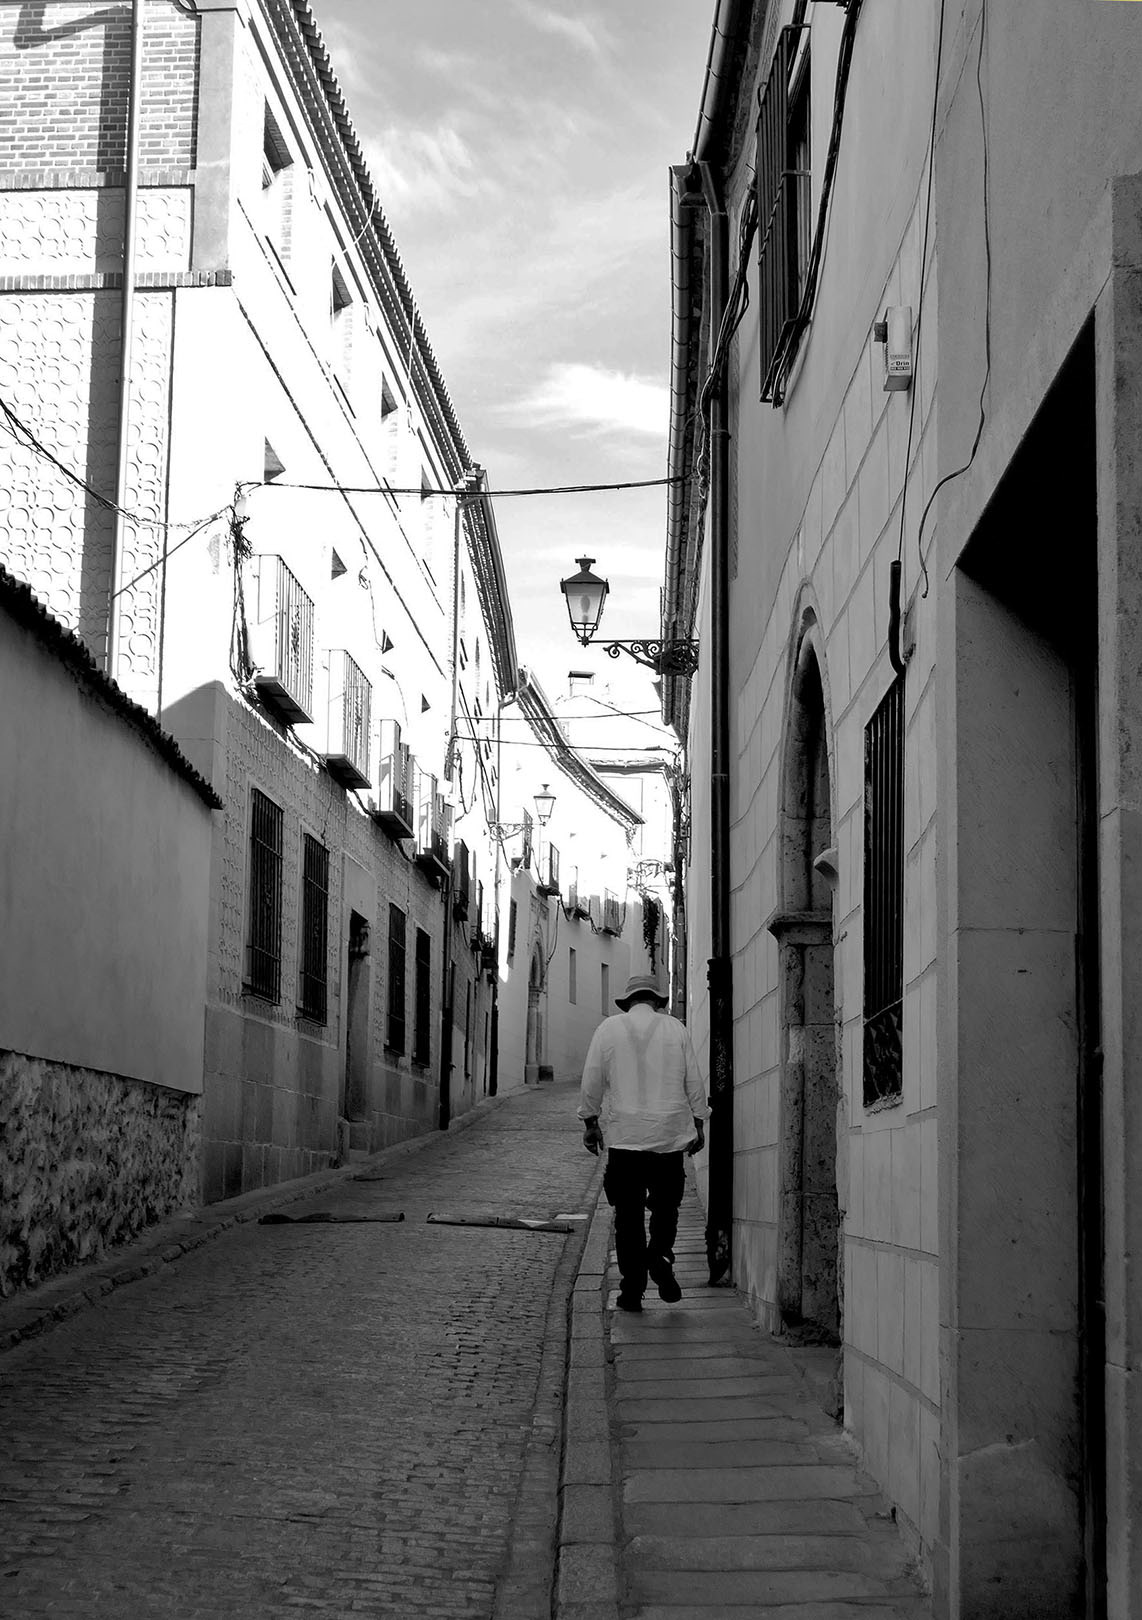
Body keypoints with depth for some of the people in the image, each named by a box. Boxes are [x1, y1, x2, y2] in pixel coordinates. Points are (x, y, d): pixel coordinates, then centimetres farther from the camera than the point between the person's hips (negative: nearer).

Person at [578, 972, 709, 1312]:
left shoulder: (609, 1028, 4)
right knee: (665, 1206, 12)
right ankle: (660, 1255, -14)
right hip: (669, 1132, 0)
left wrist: (591, 1122, 12)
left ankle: (632, 1289, 1)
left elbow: (592, 1080, 3)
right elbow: (693, 1081, 5)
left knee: (628, 1214, 4)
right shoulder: (676, 1029, 5)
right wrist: (698, 1123, 14)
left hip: (625, 1135, 0)